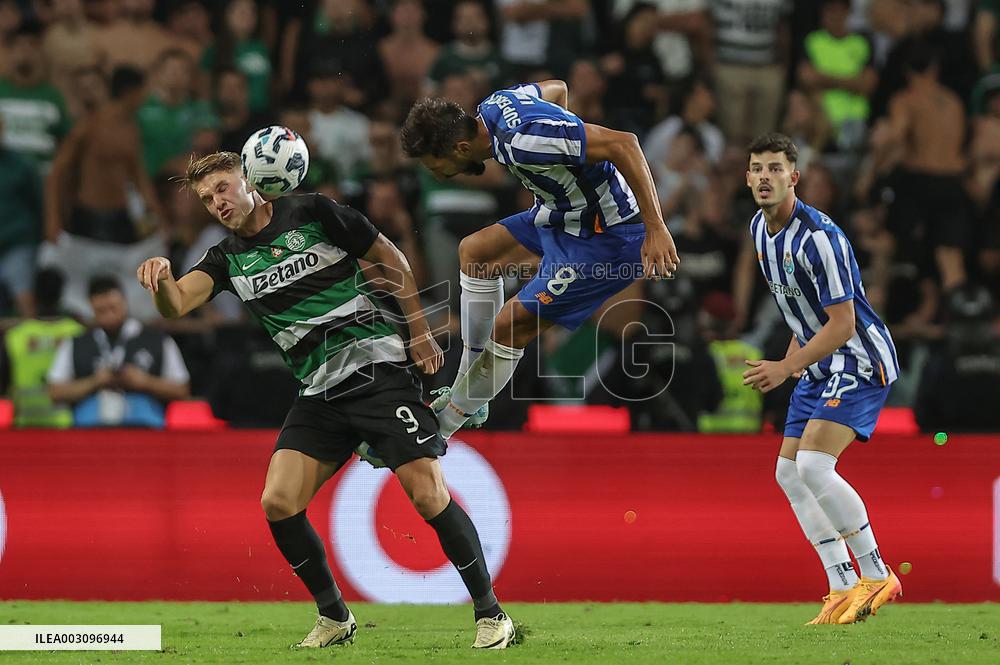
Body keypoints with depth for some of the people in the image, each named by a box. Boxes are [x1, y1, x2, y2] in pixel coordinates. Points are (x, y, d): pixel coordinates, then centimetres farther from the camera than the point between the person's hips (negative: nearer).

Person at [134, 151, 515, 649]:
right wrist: (161, 277, -31)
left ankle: (490, 613, 0)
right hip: (319, 394, 5)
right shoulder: (228, 259, 8)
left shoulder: (312, 214, -2)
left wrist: (419, 332, 0)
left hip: (376, 368, -5)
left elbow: (389, 258, 5)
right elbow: (176, 304, -8)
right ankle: (334, 617, 9)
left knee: (428, 496, -14)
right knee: (278, 504, -10)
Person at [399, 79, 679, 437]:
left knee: (512, 325, -9)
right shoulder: (493, 105, -5)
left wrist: (655, 229, -36)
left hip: (607, 237, -10)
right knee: (474, 251, 18)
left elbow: (623, 144, -36)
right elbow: (557, 88, 17)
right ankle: (466, 388, 23)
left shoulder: (524, 141, -33)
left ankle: (443, 423, 9)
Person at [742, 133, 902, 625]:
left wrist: (786, 369, -23)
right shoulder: (760, 228, 5)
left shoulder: (818, 238, -24)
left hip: (861, 360, -10)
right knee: (789, 474, 4)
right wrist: (793, 358, 18)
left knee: (813, 465, -23)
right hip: (821, 363, 10)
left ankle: (876, 575, -11)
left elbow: (842, 325, -23)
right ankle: (843, 590, 6)